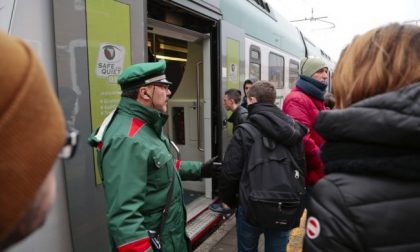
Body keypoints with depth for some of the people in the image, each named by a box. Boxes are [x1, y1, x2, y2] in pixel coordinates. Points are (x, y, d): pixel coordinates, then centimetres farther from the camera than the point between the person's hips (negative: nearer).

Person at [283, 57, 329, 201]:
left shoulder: (317, 99, 18)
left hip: (318, 174, 10)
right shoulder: (297, 99, -16)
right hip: (308, 175, -10)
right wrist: (324, 164, -18)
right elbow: (302, 138, -27)